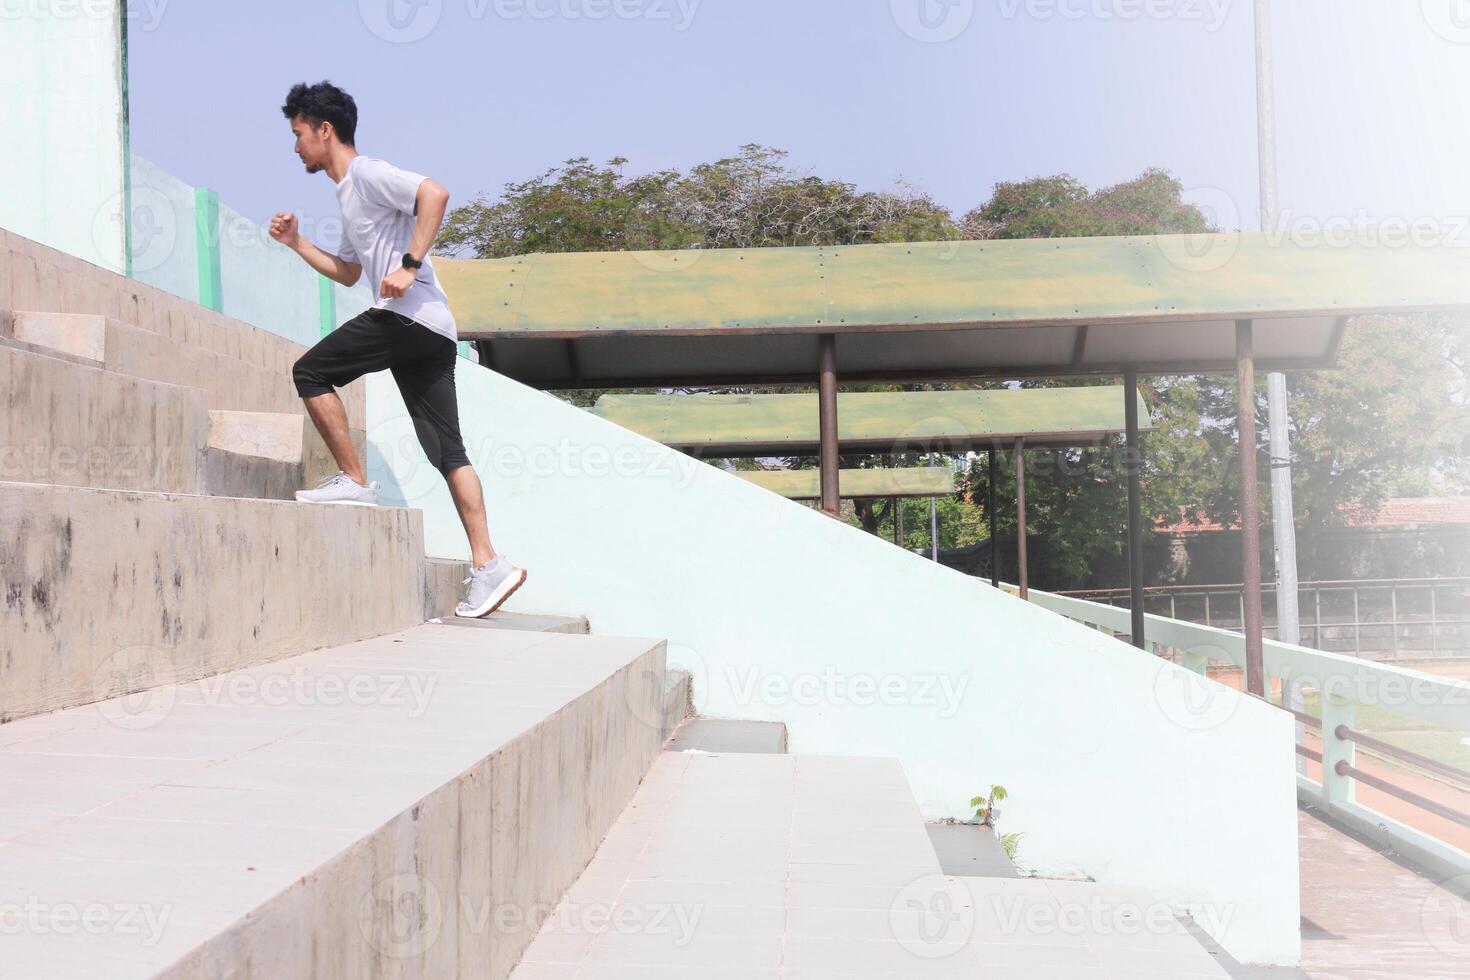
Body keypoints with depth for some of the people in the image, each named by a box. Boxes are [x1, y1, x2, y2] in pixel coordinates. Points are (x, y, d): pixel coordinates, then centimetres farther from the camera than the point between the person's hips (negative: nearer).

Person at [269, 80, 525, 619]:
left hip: (410, 313, -10)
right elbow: (347, 273, 39)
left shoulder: (367, 173, -1)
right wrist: (296, 242, 32)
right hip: (434, 331, 10)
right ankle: (487, 565, -2)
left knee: (310, 372, -3)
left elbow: (434, 193, -18)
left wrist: (410, 265, -22)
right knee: (446, 449, 3)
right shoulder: (348, 196, 28)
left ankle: (354, 482, -2)